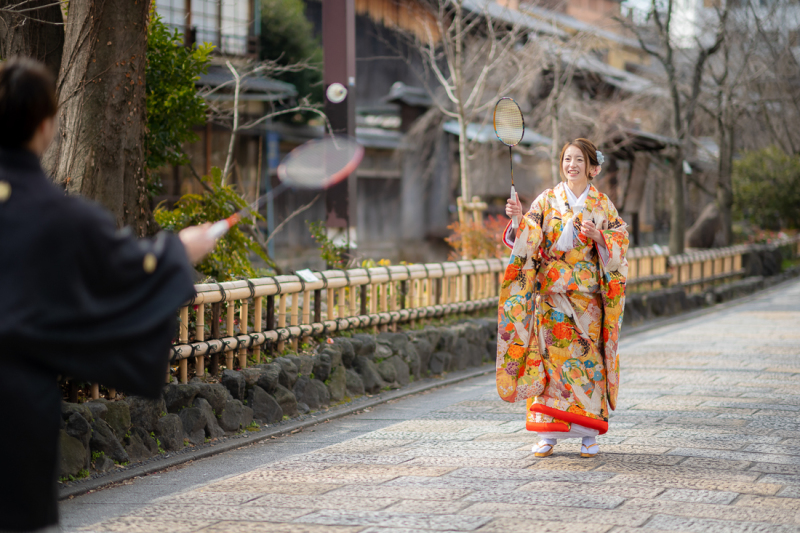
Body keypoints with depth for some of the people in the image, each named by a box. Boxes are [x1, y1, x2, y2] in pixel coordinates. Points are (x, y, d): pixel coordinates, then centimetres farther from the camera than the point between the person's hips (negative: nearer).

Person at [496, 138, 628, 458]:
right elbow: (528, 239, -4)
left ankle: (589, 433, 6)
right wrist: (518, 219, -24)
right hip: (551, 292, 0)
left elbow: (621, 240, 3)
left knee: (586, 354, -1)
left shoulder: (602, 204, 6)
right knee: (549, 353, -3)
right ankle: (548, 433, 2)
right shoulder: (547, 199, 6)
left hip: (587, 295, 0)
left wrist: (599, 237, -16)